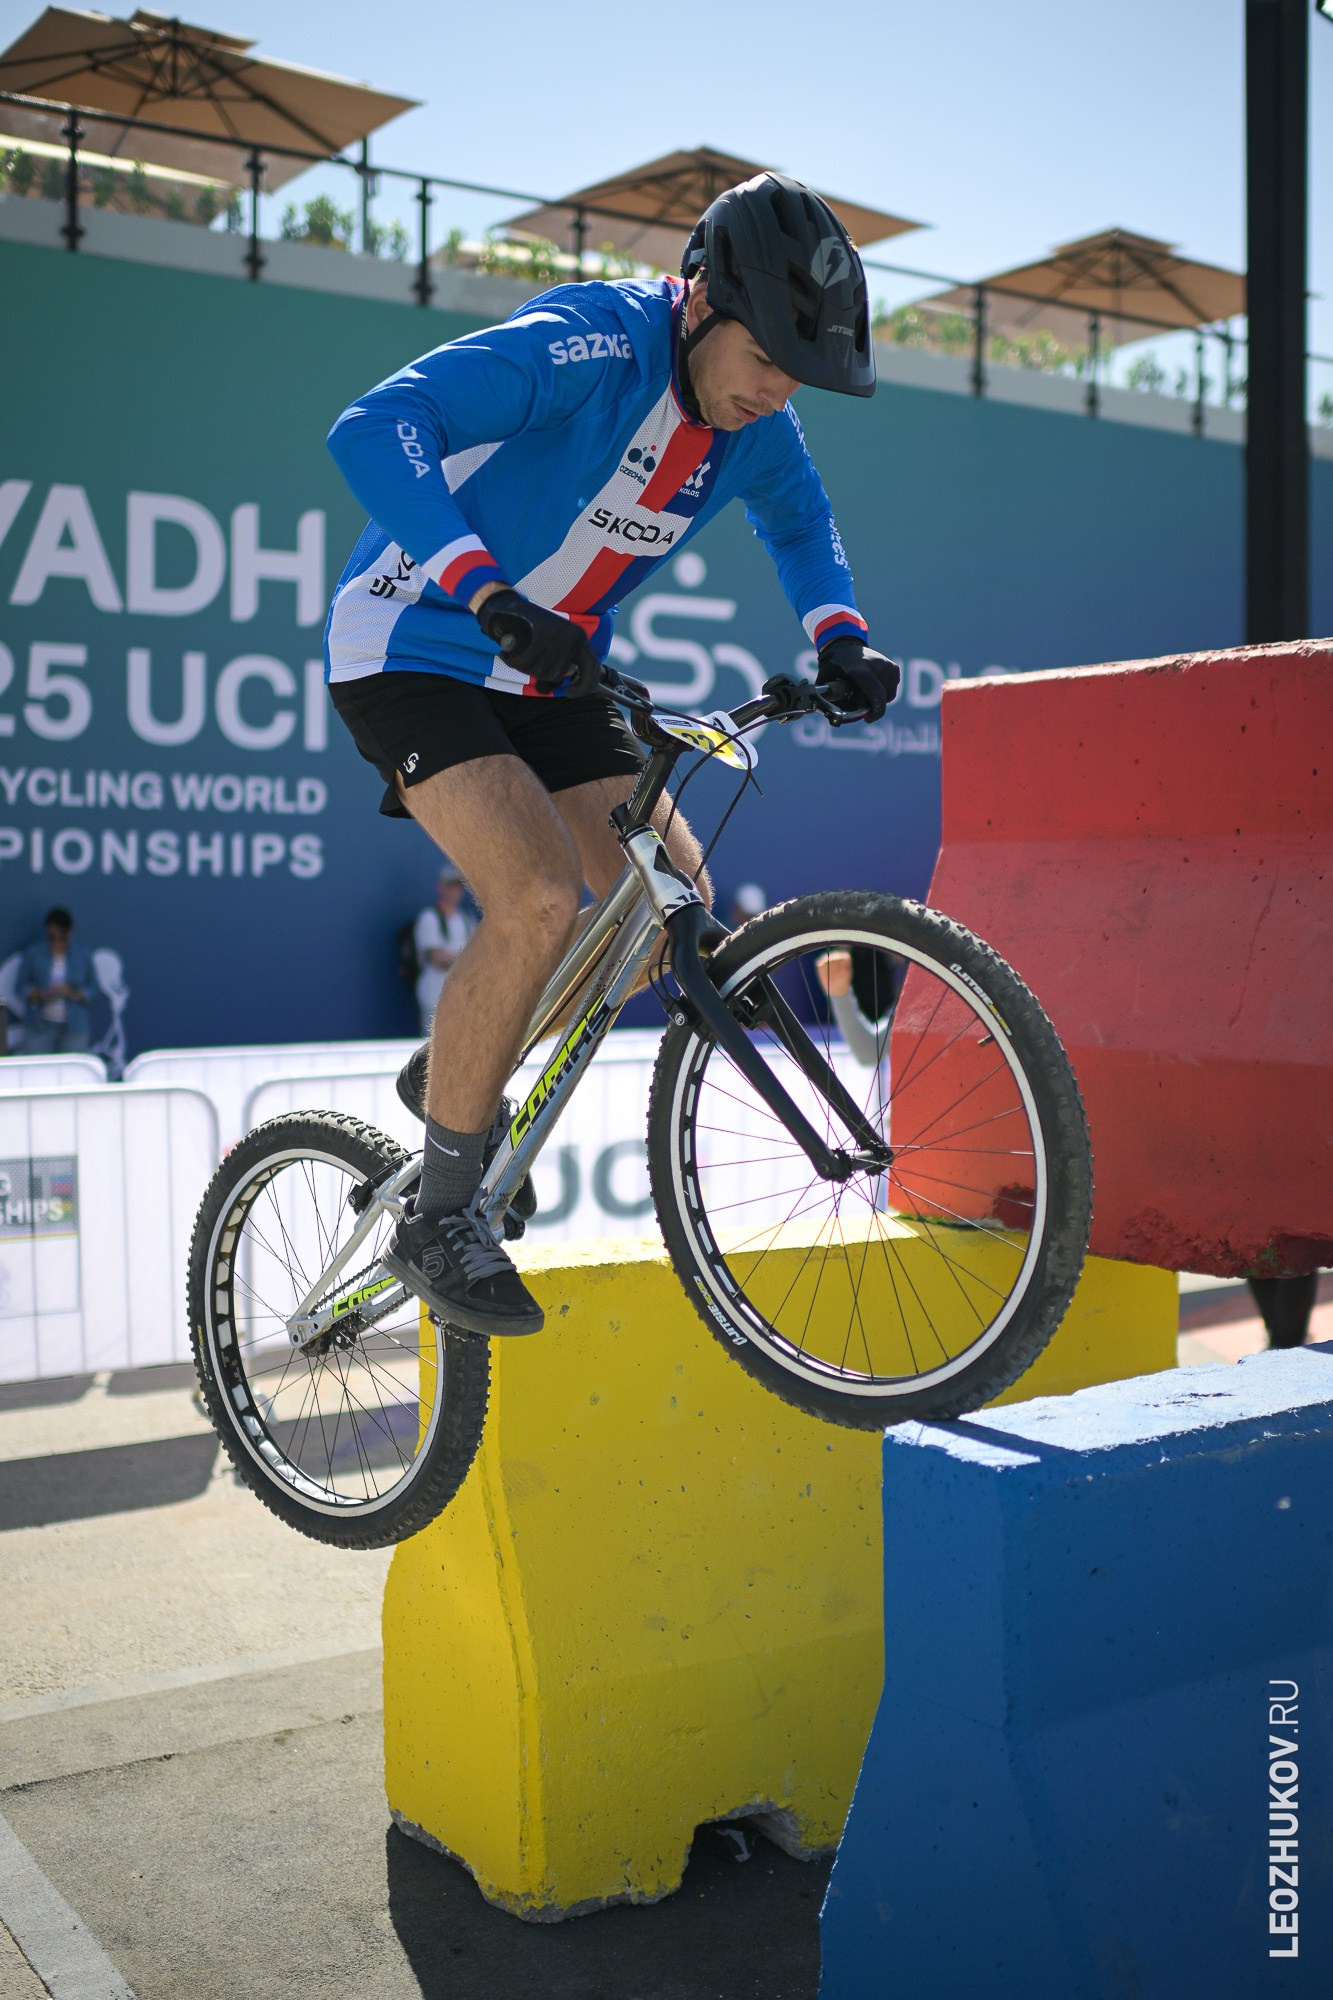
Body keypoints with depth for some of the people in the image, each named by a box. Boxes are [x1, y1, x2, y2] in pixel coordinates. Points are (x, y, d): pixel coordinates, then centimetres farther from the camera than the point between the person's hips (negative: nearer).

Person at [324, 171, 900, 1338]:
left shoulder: (753, 423, -2)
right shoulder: (585, 346, -25)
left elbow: (799, 522, 19)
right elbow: (373, 432, -35)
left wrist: (841, 637, -1)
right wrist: (492, 595, -47)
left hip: (546, 673, 8)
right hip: (414, 652, -7)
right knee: (542, 900, -25)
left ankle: (459, 1076, 20)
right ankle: (439, 1220, -10)